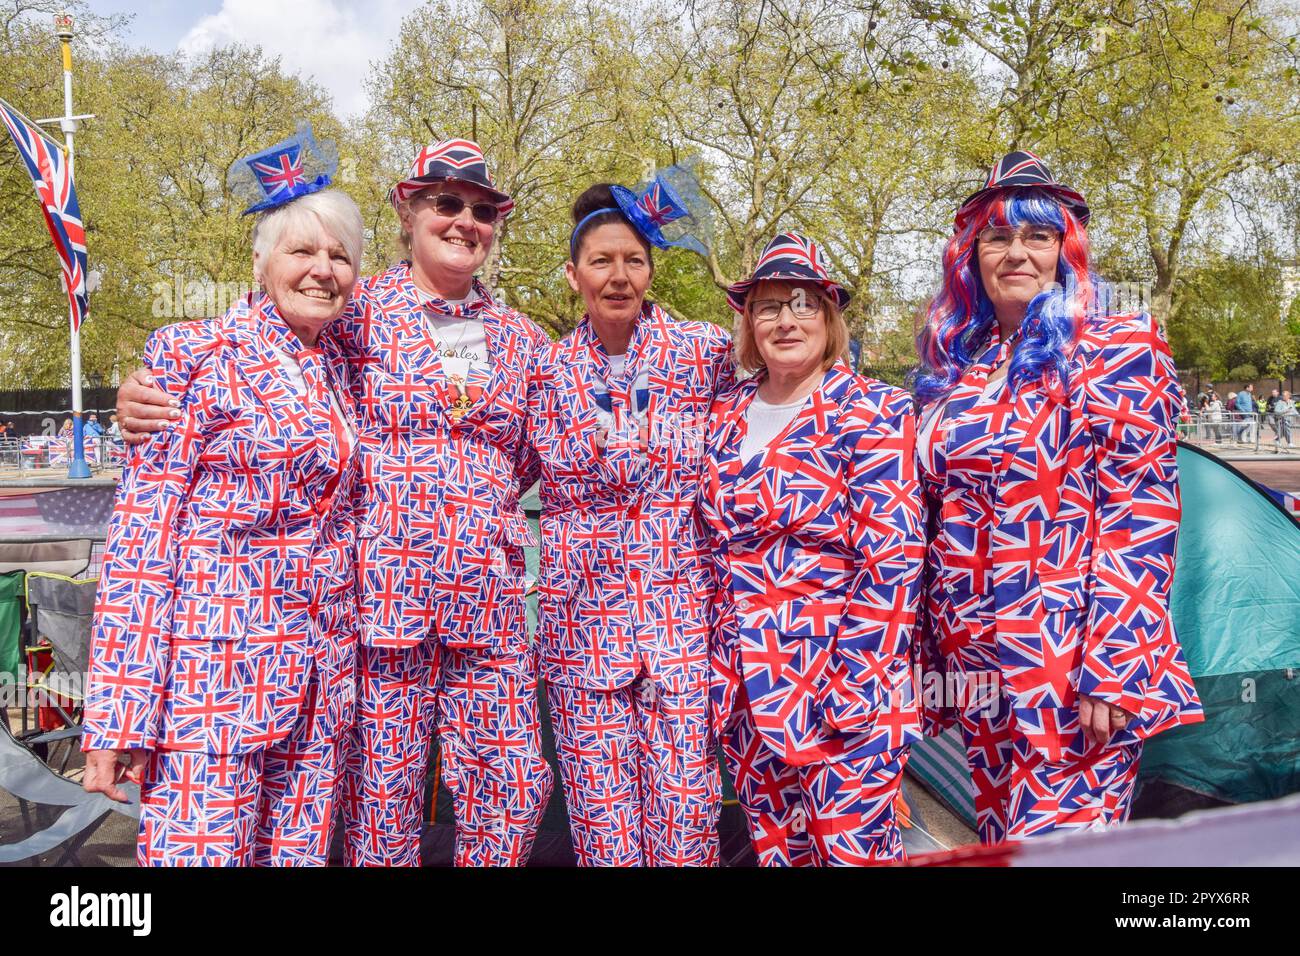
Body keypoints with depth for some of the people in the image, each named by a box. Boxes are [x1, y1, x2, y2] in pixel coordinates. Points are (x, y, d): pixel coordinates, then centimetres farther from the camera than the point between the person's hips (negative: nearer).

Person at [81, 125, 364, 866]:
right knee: (200, 848, -5)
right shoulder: (197, 356, -5)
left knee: (300, 852, 9)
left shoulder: (339, 368, 11)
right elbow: (142, 533, -10)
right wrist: (121, 709, -14)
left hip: (324, 672, 6)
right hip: (215, 663, -5)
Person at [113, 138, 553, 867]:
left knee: (517, 792, 4)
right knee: (382, 805, 3)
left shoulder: (521, 340, 14)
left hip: (488, 607, 4)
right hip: (381, 593, -3)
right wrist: (150, 403, -14)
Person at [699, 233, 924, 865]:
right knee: (774, 850, 14)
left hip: (843, 681, -5)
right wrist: (719, 662, 11)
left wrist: (855, 683, -18)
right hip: (748, 687, 6)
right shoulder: (727, 416, 9)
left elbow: (891, 558, -13)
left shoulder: (873, 413, -7)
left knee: (852, 850, -1)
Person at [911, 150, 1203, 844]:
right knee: (998, 844, 13)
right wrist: (929, 653, 14)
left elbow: (1139, 518, -10)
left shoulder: (1118, 351, -3)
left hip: (1073, 666, -5)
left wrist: (1112, 671, -16)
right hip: (979, 667, 6)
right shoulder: (955, 371, 12)